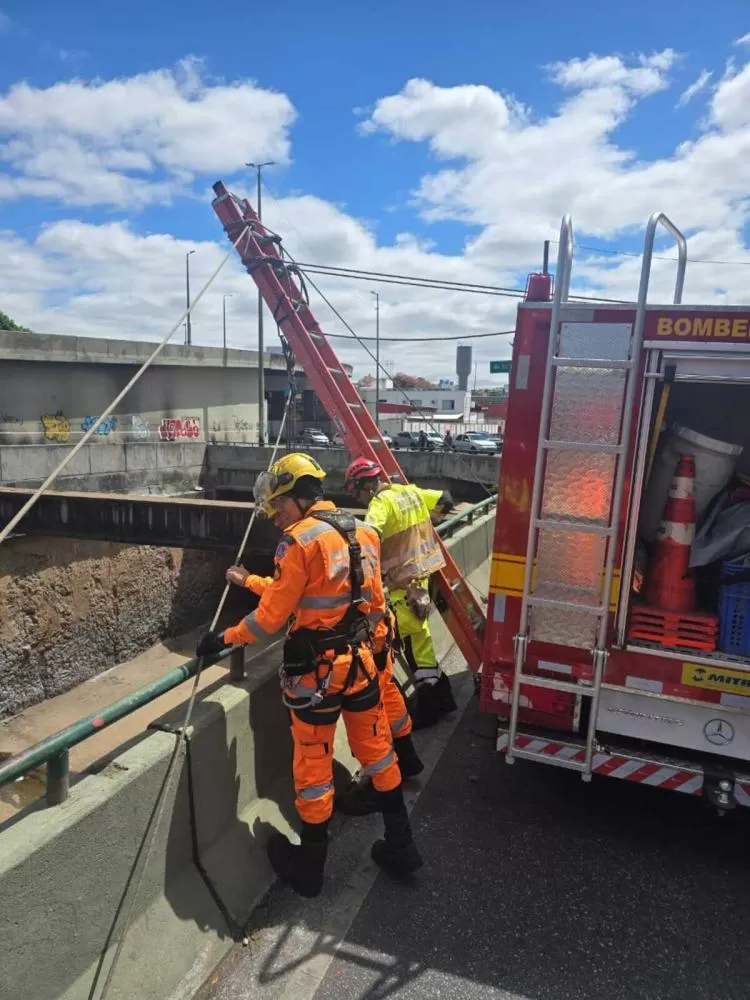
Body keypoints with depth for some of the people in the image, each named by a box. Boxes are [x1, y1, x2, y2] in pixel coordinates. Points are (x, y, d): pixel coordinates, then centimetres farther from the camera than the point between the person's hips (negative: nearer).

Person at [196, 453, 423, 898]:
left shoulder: (300, 541, -17)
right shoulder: (364, 532, 3)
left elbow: (271, 616, -15)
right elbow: (375, 601, 10)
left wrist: (223, 639, -2)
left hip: (317, 668, -6)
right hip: (361, 660, 6)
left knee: (313, 765, 10)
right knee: (378, 751, 20)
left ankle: (310, 865, 28)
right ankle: (400, 845, 33)